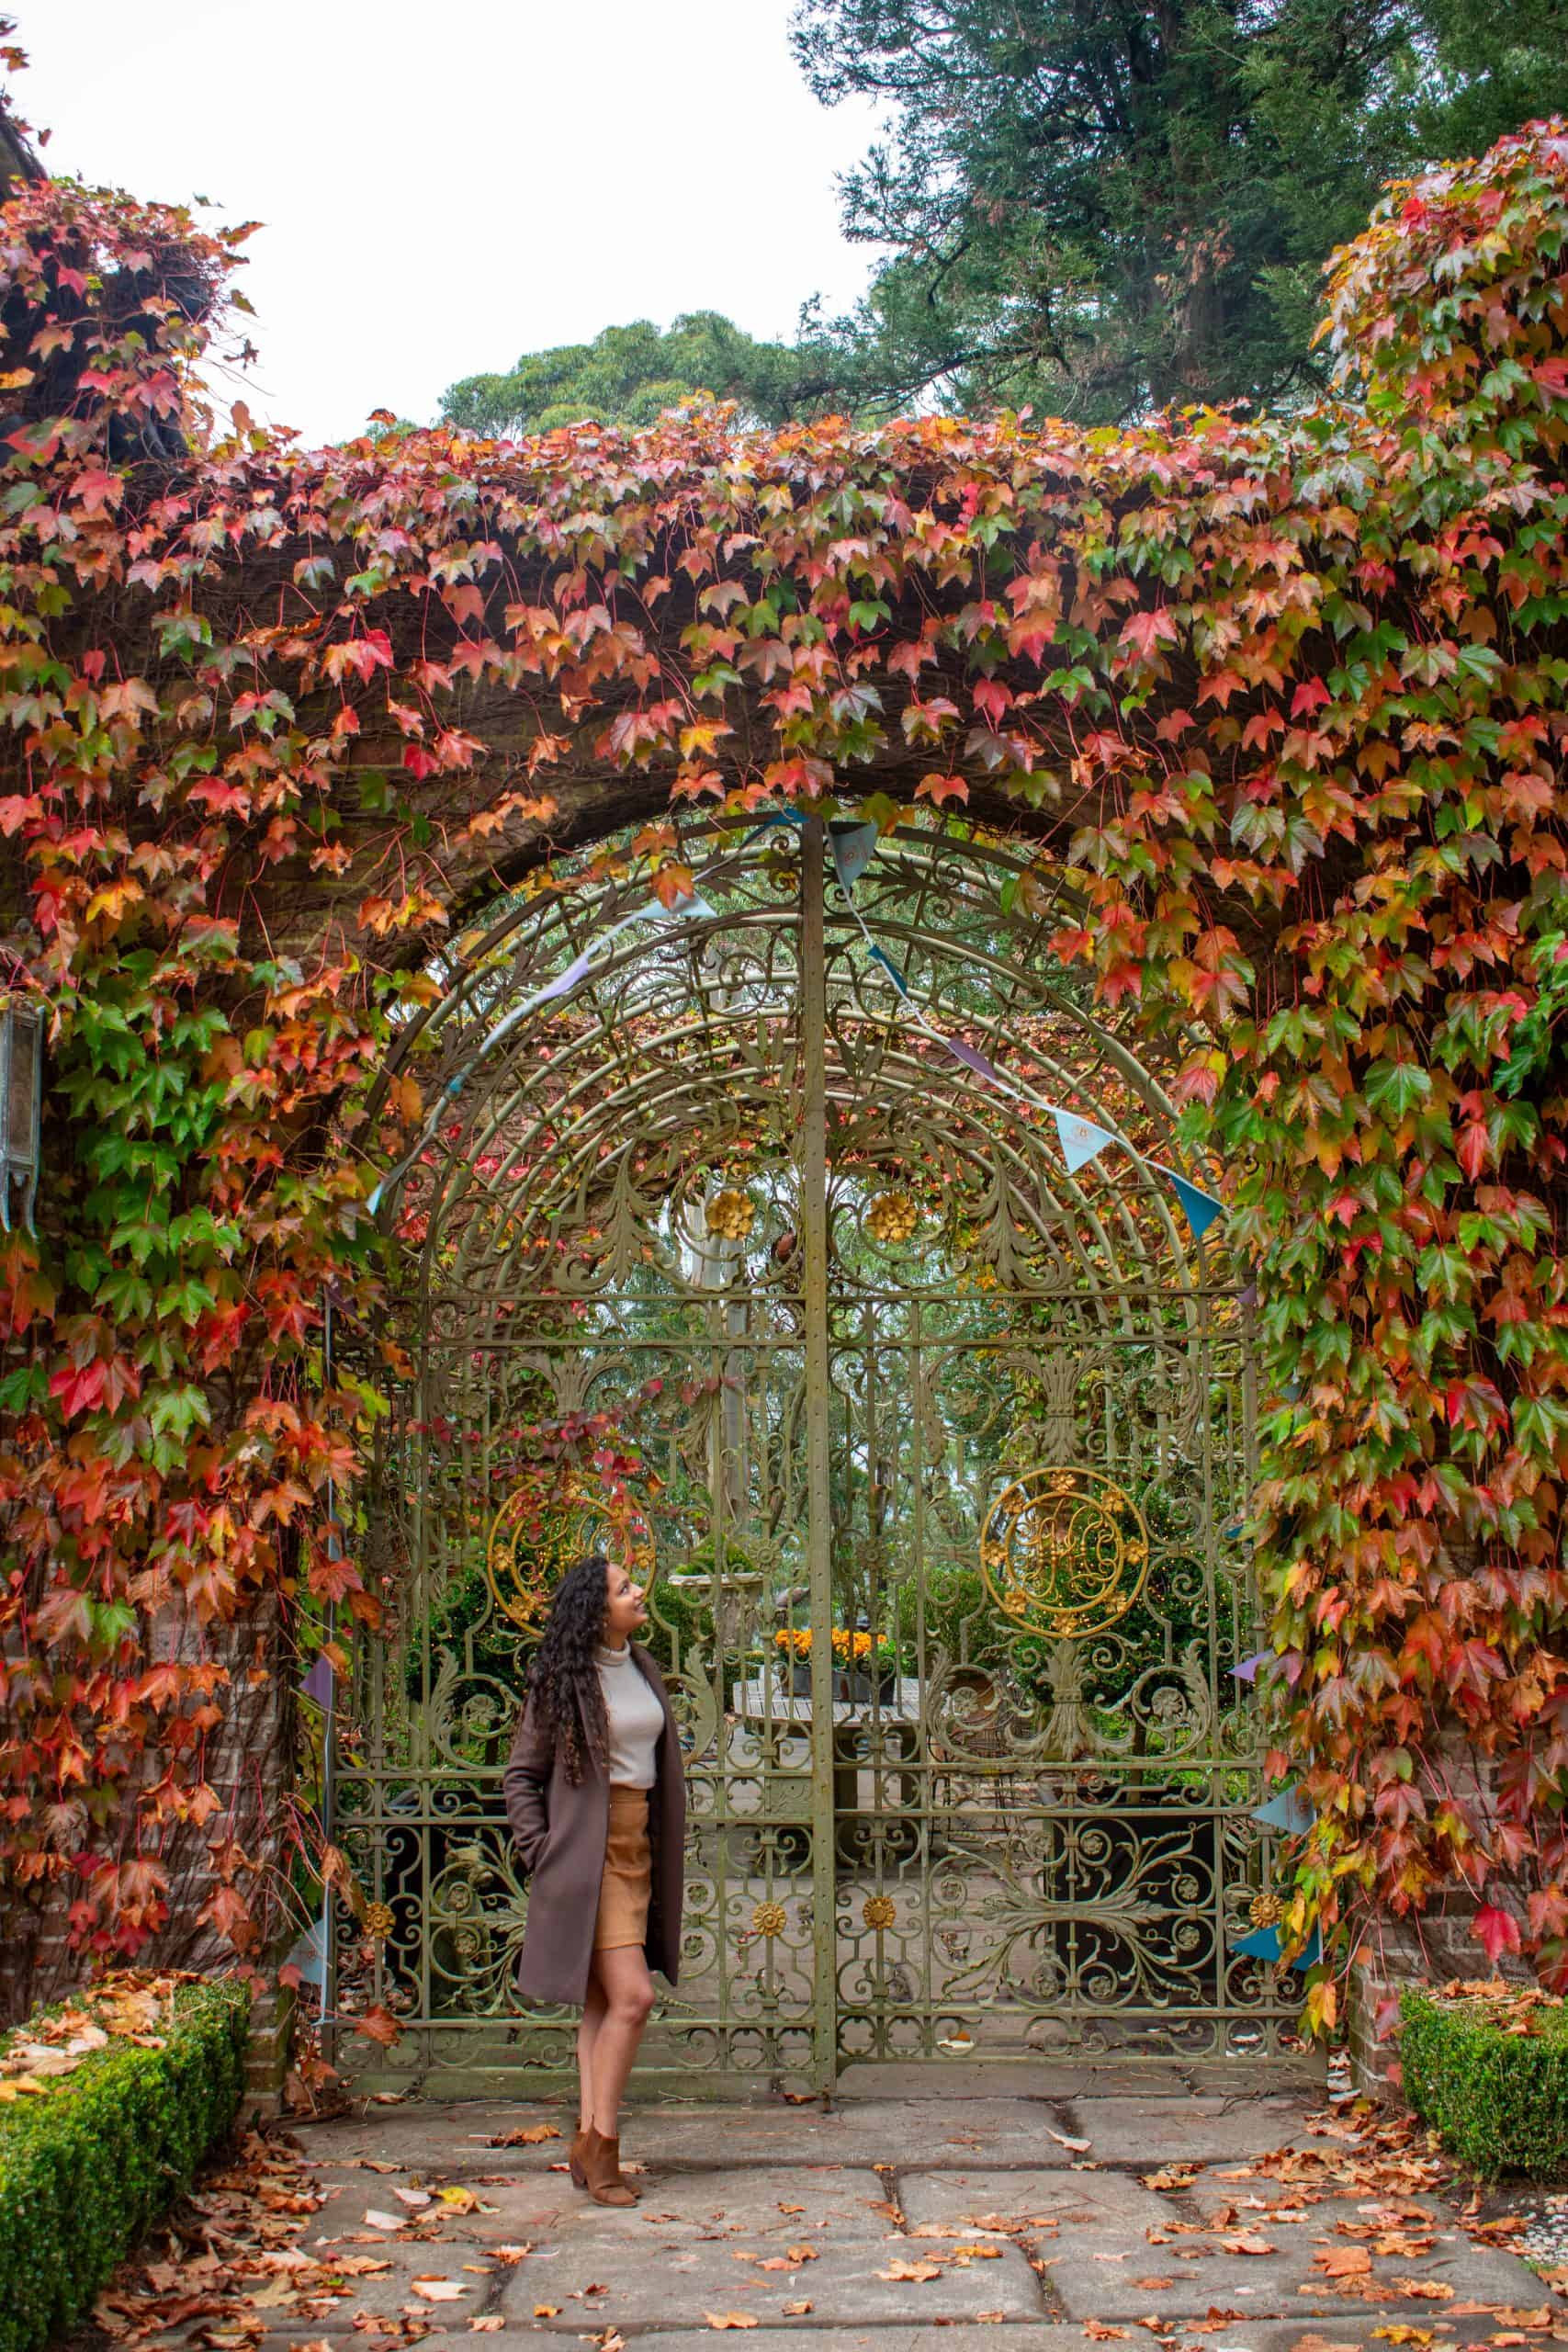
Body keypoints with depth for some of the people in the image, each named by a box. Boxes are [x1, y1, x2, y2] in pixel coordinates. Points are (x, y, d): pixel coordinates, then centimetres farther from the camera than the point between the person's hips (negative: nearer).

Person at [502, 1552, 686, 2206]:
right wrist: (540, 1853, -10)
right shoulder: (562, 1680, -9)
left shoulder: (642, 1668, 10)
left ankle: (589, 2141, 14)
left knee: (601, 2003, 9)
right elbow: (521, 1774, -2)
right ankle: (600, 2141, -2)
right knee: (631, 1996, -13)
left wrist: (664, 1850, 14)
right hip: (589, 1852, -7)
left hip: (637, 1848, 7)